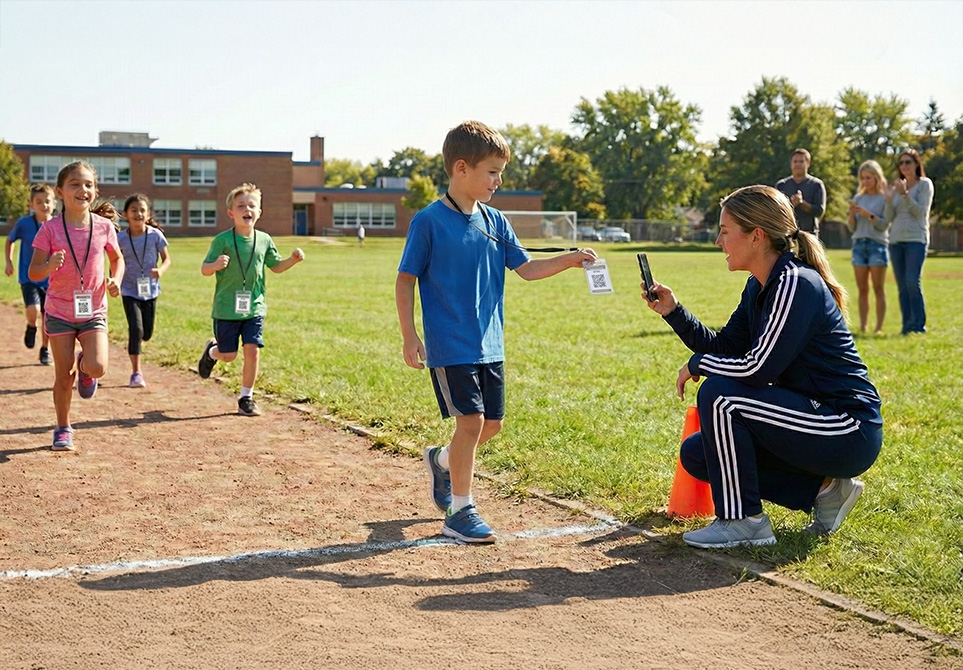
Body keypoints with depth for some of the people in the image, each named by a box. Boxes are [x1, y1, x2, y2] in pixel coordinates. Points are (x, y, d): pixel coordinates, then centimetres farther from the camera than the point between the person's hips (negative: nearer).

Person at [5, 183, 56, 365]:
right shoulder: (24, 224, -9)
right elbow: (9, 240, 10)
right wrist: (9, 262, 2)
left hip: (50, 279, 2)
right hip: (28, 277, -2)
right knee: (33, 310, -24)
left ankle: (45, 350, 29)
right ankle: (31, 327, 11)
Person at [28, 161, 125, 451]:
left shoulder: (104, 226, -4)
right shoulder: (50, 229, -9)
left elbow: (117, 258, 13)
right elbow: (33, 273, -9)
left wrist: (116, 280, -7)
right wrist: (50, 266, -31)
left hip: (94, 311, 1)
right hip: (59, 311, -1)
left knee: (97, 368, -17)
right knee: (64, 375, 3)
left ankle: (84, 366, 20)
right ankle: (63, 429, 22)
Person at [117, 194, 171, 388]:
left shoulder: (155, 235, -9)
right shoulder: (120, 238, -8)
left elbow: (167, 258, -2)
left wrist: (161, 270, -23)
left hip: (150, 290, 2)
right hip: (130, 291, -2)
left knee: (147, 334, 9)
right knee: (136, 330, -14)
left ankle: (133, 344, 46)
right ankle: (136, 373, -4)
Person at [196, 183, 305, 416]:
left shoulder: (264, 240, 2)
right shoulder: (223, 240, -10)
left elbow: (276, 266, 17)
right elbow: (204, 270, -9)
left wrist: (293, 260, -2)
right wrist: (216, 265, -31)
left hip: (254, 308, 3)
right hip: (227, 309, -3)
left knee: (252, 351, -4)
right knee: (229, 355, 5)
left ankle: (246, 398, 12)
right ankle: (211, 351, 42)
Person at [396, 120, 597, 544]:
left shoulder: (495, 222, 7)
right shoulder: (429, 221, -10)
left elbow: (526, 268, 11)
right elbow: (405, 280, -7)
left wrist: (569, 260, -3)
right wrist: (409, 338, -11)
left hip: (490, 345, 7)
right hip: (449, 345, -7)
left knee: (493, 422, 10)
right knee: (471, 420, -9)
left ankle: (441, 461, 38)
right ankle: (459, 512, 3)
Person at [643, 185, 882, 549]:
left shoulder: (796, 284, -21)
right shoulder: (759, 286, 8)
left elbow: (758, 368, -26)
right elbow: (725, 347, 14)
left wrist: (697, 365, -10)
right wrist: (673, 312, 4)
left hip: (850, 433, -10)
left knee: (718, 395, -22)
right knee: (696, 454, 8)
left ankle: (743, 521, -10)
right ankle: (822, 489, 9)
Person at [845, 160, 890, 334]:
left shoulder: (884, 198, 1)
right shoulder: (858, 198, 14)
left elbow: (884, 225, -6)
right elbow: (851, 228, 13)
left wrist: (868, 215, -17)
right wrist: (851, 215, -7)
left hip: (877, 243, -4)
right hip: (858, 244, 4)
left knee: (878, 288, -4)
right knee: (862, 289, 2)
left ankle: (879, 327, -5)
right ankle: (862, 327, 2)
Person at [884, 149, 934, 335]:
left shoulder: (924, 184, 4)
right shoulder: (897, 186, 17)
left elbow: (921, 211, -9)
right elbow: (889, 218, 13)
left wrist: (905, 194, -17)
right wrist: (889, 199, -3)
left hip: (916, 238, -5)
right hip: (896, 240, 5)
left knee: (913, 281, -17)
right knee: (902, 286, 2)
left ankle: (919, 324, -11)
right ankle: (907, 325, 4)